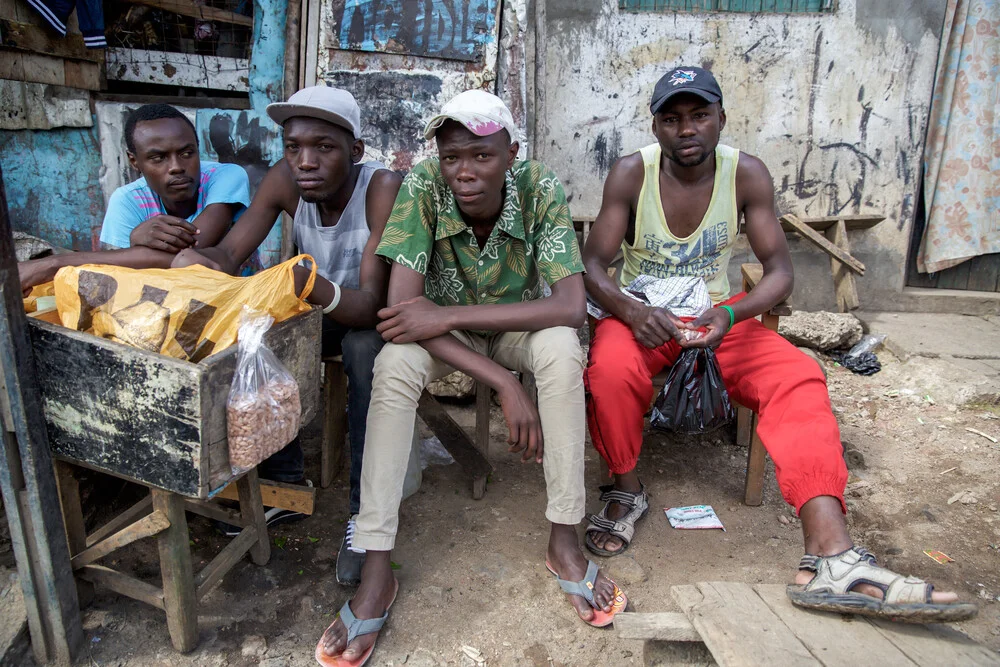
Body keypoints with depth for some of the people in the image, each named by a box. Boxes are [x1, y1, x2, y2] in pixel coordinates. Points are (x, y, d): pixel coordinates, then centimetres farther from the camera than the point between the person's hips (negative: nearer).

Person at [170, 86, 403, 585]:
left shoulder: (383, 188, -29)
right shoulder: (286, 180, -14)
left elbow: (369, 304, -37)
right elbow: (230, 251, -19)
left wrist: (306, 281, -57)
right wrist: (196, 258, -43)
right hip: (320, 313, 5)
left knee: (365, 345, -36)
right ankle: (285, 482, -1)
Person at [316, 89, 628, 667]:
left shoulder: (540, 190, -22)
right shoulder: (422, 188, -23)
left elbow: (571, 305, -32)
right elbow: (404, 308, -30)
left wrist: (448, 315, -37)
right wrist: (505, 384, -35)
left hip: (517, 325, 0)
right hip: (445, 335, 0)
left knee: (560, 346, -32)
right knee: (395, 360, -31)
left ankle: (565, 540, -18)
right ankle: (377, 568, -24)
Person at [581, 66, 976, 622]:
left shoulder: (747, 174, -5)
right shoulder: (631, 174, -9)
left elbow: (779, 270, -8)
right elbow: (594, 263, -12)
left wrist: (732, 314, -30)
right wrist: (632, 312, -33)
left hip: (720, 313, 2)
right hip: (642, 313, -2)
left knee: (797, 375, -24)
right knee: (612, 367, -36)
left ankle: (832, 558, -33)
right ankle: (628, 491, -8)